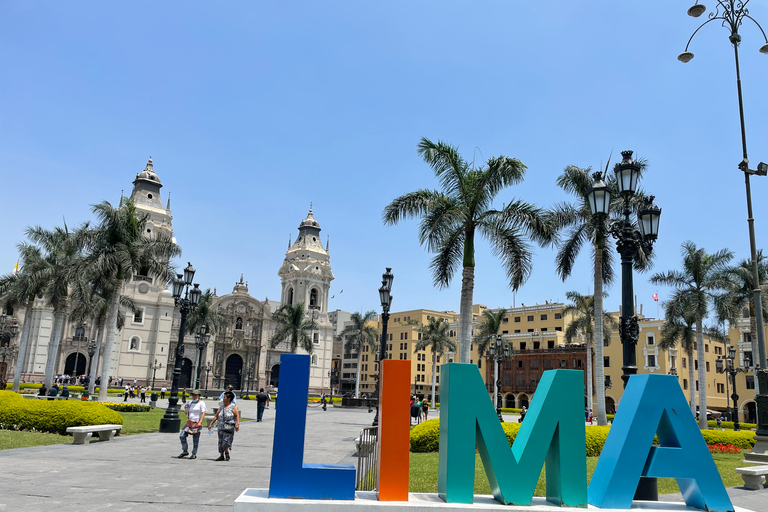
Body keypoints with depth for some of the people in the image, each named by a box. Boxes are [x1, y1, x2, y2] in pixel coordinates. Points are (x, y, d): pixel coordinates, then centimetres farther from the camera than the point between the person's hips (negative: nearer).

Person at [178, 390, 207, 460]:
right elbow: (186, 412, 23)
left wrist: (200, 422, -25)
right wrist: (185, 408, 0)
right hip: (189, 422, 6)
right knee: (182, 436, -3)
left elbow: (203, 413, -13)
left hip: (196, 423, -6)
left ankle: (194, 454, 11)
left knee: (195, 440, -1)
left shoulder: (201, 403, -3)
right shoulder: (190, 402, 14)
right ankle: (185, 451, 12)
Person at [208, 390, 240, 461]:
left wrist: (237, 424, -30)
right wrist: (211, 423, 11)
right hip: (221, 427, 6)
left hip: (229, 427, -6)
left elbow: (237, 416, -16)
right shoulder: (222, 406, 11)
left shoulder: (233, 407, -6)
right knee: (220, 441, 6)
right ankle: (221, 456, 15)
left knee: (225, 441, -10)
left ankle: (226, 453, 11)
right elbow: (216, 416, 15)